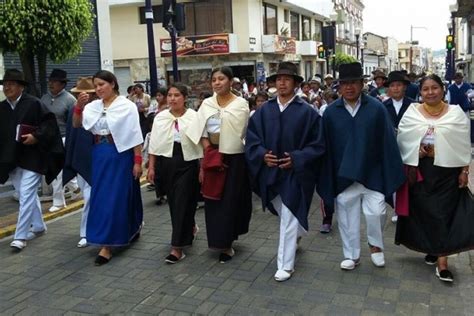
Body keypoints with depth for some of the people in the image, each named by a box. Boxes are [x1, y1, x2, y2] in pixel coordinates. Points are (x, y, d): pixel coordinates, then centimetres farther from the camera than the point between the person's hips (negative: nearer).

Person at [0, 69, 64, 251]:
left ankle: (20, 236, -3)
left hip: (31, 158, -6)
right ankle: (39, 227, 30)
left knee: (26, 195, -8)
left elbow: (49, 123, -9)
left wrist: (36, 137, -20)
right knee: (28, 195, 16)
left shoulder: (34, 104, -9)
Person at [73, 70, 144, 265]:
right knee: (101, 197, 10)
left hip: (120, 155, -5)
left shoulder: (127, 106, -5)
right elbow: (76, 124, 1)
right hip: (100, 156, 5)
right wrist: (79, 106, -15)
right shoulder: (93, 106, 7)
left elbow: (135, 135, -7)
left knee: (116, 197, -2)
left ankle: (107, 245, 4)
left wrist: (138, 160, -10)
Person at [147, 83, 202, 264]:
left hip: (187, 164, -4)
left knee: (181, 203, -5)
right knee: (174, 203, 14)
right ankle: (189, 229, 41)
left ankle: (177, 247, -1)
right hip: (166, 164, 4)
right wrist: (151, 167, 3)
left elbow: (201, 143, -5)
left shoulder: (194, 117, -6)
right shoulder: (160, 117, 4)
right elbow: (154, 144, 7)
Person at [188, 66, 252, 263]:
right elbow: (202, 133, 4)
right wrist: (208, 154, -9)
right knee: (213, 199, 7)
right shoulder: (207, 104, 6)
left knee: (230, 200, 1)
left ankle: (226, 243, 11)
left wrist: (223, 151, -8)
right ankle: (219, 239, 23)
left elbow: (244, 133, -5)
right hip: (212, 157, 3)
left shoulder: (240, 104, -3)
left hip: (234, 158, -3)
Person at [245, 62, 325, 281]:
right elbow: (251, 139, 5)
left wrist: (296, 158, -16)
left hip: (294, 173, -4)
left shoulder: (307, 112, -6)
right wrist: (262, 155, -13)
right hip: (270, 172, 4)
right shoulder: (263, 111, 3)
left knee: (288, 220, -2)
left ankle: (286, 265, 9)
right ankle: (298, 231, 53)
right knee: (286, 215, 21)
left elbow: (317, 144, -5)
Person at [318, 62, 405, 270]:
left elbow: (387, 142, -3)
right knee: (347, 217, 10)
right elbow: (326, 147, 1)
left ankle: (375, 245, 25)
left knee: (376, 212, -5)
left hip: (372, 173, -1)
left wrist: (391, 174, -4)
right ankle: (351, 255, 28)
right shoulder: (331, 112, -2)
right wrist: (326, 179, 2)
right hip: (343, 175, 1)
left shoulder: (376, 108, -6)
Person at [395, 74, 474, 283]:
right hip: (420, 171, 1)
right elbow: (402, 141, 3)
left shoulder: (456, 113, 1)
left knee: (444, 213, 0)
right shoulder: (412, 113, 2)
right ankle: (432, 249, 28)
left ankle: (442, 261, 3)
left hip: (448, 170, -1)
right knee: (423, 212, 8)